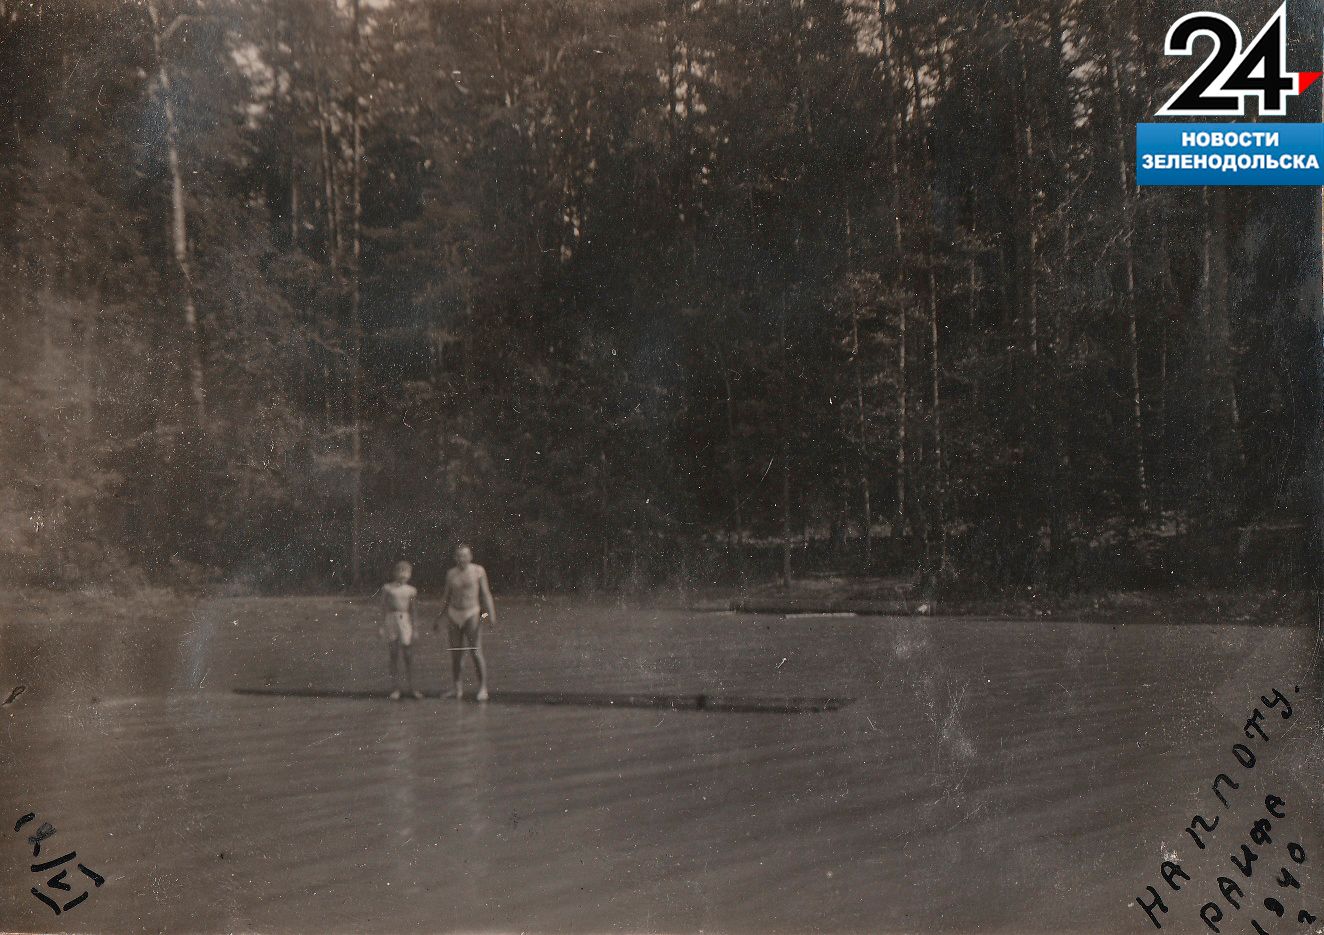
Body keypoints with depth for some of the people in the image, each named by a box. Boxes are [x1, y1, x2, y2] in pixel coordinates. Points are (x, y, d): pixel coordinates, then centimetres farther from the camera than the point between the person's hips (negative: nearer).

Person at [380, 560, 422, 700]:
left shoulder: (411, 590, 7)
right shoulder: (387, 588, 2)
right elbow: (384, 608, 5)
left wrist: (414, 628, 11)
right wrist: (382, 626, 3)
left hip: (405, 622, 1)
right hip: (392, 621, -1)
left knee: (408, 656, 2)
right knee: (394, 656, 2)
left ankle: (410, 687, 13)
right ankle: (396, 688, 8)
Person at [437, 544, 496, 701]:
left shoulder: (478, 571, -2)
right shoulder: (451, 574, 9)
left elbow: (486, 593, -5)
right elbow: (446, 597, 15)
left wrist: (491, 613, -16)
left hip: (472, 614, -4)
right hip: (453, 615, 4)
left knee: (476, 652, -12)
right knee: (455, 653, 3)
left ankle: (483, 688, -6)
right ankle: (458, 689, 10)